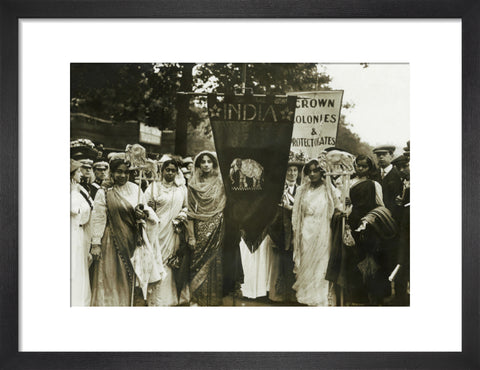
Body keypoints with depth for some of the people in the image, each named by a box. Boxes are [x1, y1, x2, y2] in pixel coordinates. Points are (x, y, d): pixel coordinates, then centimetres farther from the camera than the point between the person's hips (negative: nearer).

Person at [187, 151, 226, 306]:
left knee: (214, 263, 3)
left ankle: (213, 299, 16)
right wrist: (191, 236, -6)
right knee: (198, 264, 1)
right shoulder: (193, 185, 2)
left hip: (216, 231, 1)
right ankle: (196, 299, 14)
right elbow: (190, 212, -1)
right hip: (200, 230, -1)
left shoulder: (220, 184, 5)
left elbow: (225, 208, 5)